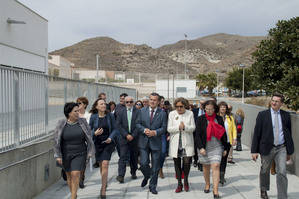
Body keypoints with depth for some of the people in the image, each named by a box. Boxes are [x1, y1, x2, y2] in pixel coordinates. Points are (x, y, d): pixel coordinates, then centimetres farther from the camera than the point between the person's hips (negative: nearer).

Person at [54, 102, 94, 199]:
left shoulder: (82, 122, -8)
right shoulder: (61, 124, -9)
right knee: (69, 175, 14)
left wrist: (90, 152, 0)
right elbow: (57, 140, -6)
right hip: (66, 154, 1)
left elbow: (89, 138, -1)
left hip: (79, 154, -1)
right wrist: (58, 155, -9)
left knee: (75, 174, -13)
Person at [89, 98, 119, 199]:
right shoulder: (93, 117, -4)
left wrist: (110, 138, -15)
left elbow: (115, 129, 1)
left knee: (105, 164, -13)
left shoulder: (110, 115, -4)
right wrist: (95, 133, -19)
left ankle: (103, 188, -4)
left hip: (108, 142, -1)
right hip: (97, 143, 2)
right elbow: (89, 130, 2)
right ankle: (105, 183, 38)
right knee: (101, 165, 13)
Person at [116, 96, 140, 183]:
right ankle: (121, 176, -8)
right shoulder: (121, 112, 5)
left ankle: (133, 173, 25)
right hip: (124, 138, 0)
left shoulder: (138, 112, 0)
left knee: (134, 157, 9)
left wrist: (133, 135, -12)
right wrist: (126, 135, -10)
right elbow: (119, 125, -1)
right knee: (123, 156, -6)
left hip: (135, 138, 0)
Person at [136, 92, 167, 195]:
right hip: (144, 141, 1)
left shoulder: (162, 113, -1)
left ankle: (153, 186, 22)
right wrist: (144, 130, -14)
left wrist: (155, 132, -18)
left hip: (156, 142, -1)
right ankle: (146, 177, 31)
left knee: (155, 166, 6)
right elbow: (138, 124, 4)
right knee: (143, 163, -3)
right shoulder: (142, 111, 5)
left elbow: (164, 128, -3)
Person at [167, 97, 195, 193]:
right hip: (175, 143, 1)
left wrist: (185, 127, -20)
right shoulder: (172, 114, 3)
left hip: (187, 143, -1)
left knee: (187, 162, -8)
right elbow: (169, 129, -2)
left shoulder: (190, 113, 2)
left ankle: (185, 181, 19)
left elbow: (193, 128, -2)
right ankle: (179, 184, 20)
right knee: (177, 163, 5)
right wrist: (178, 127, -18)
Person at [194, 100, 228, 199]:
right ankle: (207, 184, 33)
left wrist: (225, 148, 9)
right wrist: (201, 147, -13)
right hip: (204, 147, 0)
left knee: (216, 166, -10)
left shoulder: (219, 119, 4)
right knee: (206, 167, 12)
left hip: (216, 147, 0)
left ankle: (215, 190, -8)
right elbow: (197, 134, -4)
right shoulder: (201, 119, -1)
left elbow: (223, 134, 9)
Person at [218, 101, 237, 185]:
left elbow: (234, 128, 10)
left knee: (224, 159, 6)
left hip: (228, 141, 3)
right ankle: (221, 176, 3)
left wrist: (234, 138, 0)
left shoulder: (230, 118, 9)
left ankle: (222, 176, 14)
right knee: (219, 159, -4)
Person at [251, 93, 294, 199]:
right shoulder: (263, 114, -2)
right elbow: (256, 133, -4)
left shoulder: (286, 115, 5)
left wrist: (289, 151, 12)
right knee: (265, 171, 14)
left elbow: (289, 133, 12)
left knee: (282, 173, -8)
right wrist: (254, 150, -7)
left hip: (281, 148, 1)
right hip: (267, 148, -1)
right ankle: (263, 190, 39)